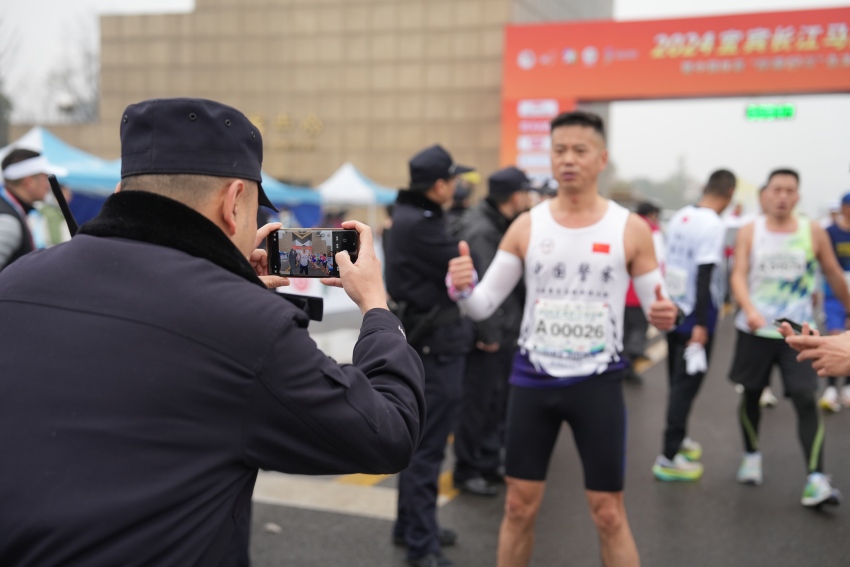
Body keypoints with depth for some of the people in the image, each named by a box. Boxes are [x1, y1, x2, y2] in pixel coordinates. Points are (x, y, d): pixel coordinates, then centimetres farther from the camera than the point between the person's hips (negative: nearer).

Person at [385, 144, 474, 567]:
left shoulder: (409, 216, 12)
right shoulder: (420, 225, -21)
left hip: (426, 344, 11)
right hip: (435, 347, -11)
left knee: (419, 441, 19)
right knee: (427, 447, -3)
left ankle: (410, 526, 32)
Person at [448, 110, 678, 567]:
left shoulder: (630, 229, -4)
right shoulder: (526, 226, 0)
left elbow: (657, 307, 1)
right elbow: (484, 306, -2)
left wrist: (664, 315, -23)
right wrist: (462, 289, -25)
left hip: (598, 382, -1)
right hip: (532, 379, 2)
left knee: (608, 513, 6)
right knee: (520, 506, 11)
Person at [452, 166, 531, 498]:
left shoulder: (505, 226, 13)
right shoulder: (480, 230, -18)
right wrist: (488, 332, -22)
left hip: (504, 330, 10)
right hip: (486, 335, -10)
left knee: (497, 401, 17)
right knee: (477, 403, 0)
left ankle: (490, 463, 30)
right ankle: (468, 470, 13)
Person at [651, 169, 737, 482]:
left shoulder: (679, 217, 7)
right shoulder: (714, 224, -16)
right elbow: (705, 275, -21)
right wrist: (701, 325, -20)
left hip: (673, 311, 7)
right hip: (696, 316, -7)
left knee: (678, 381, 19)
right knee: (687, 383, -1)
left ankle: (678, 439, 35)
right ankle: (668, 457, 2)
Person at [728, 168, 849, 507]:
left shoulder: (813, 232, 1)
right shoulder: (749, 232, -1)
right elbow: (738, 275, -10)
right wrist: (750, 310, -27)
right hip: (755, 330, 1)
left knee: (806, 400, -10)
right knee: (750, 394, 11)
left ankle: (816, 479, -10)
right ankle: (751, 456, 33)